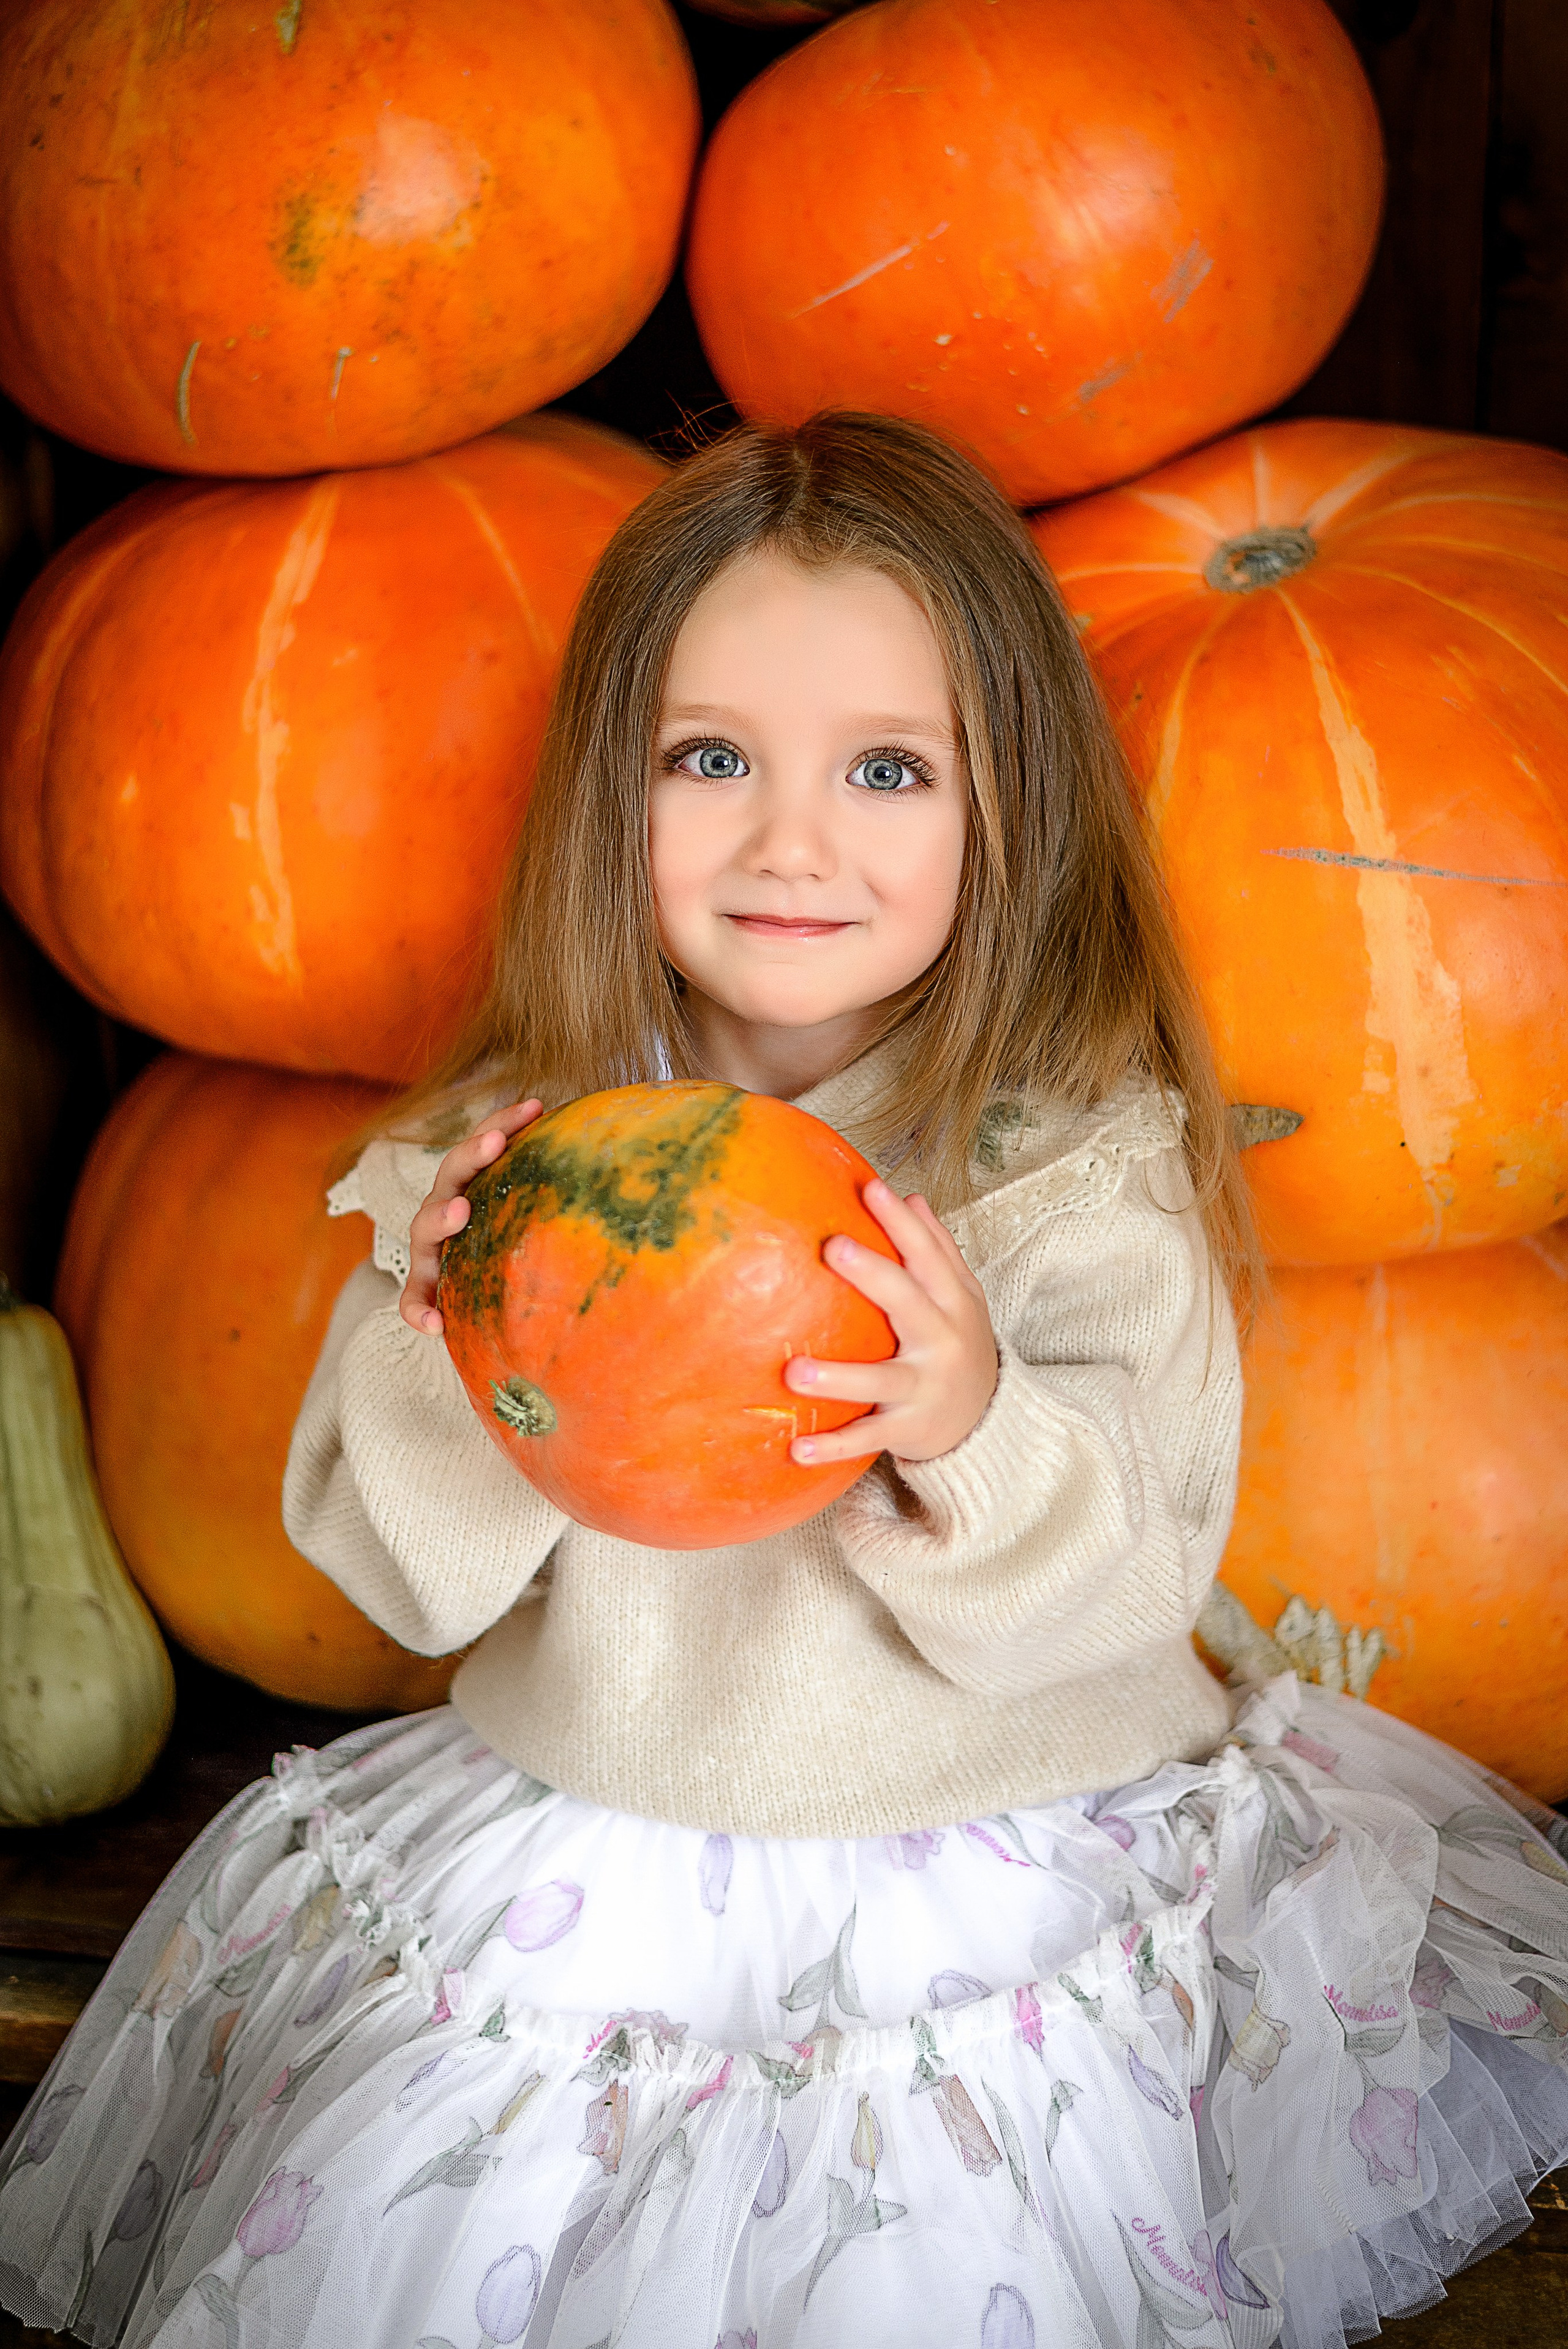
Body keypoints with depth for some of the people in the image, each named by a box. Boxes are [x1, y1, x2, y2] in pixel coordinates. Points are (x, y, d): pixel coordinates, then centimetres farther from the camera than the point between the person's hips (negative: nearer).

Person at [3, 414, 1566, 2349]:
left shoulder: (1090, 1168, -12)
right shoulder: (506, 1156, -6)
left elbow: (1132, 1580, -15)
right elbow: (402, 1572, -5)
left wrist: (973, 1436, -35)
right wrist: (446, 1358, -24)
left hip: (992, 1884, -1)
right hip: (572, 1863, 2)